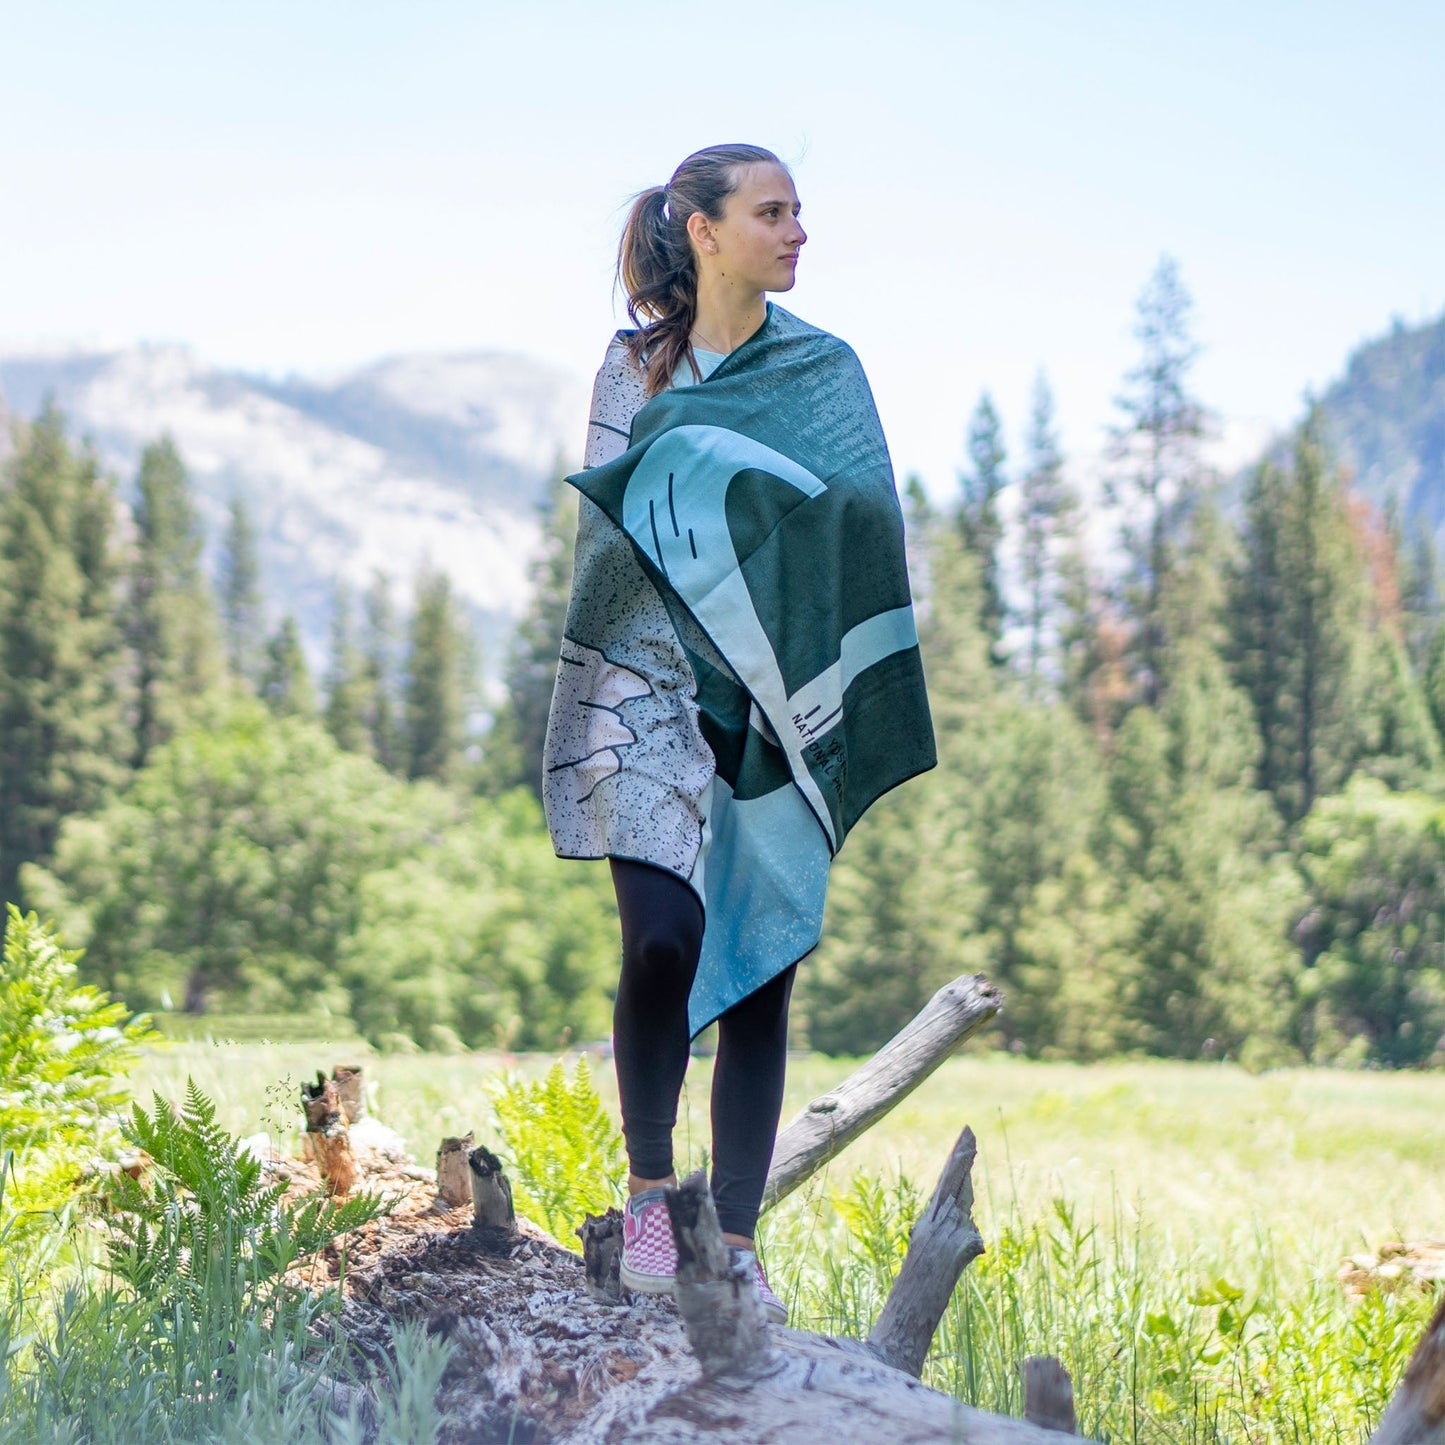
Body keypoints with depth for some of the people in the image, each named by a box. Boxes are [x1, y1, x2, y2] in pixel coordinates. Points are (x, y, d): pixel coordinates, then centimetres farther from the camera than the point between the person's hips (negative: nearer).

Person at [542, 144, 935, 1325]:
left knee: (761, 968, 0)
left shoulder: (825, 373, 9)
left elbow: (866, 523, 0)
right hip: (656, 690, -1)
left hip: (778, 709, 1)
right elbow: (603, 529, 7)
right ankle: (649, 1195, 4)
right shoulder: (635, 368, 8)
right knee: (664, 940, -16)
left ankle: (738, 1241, 7)